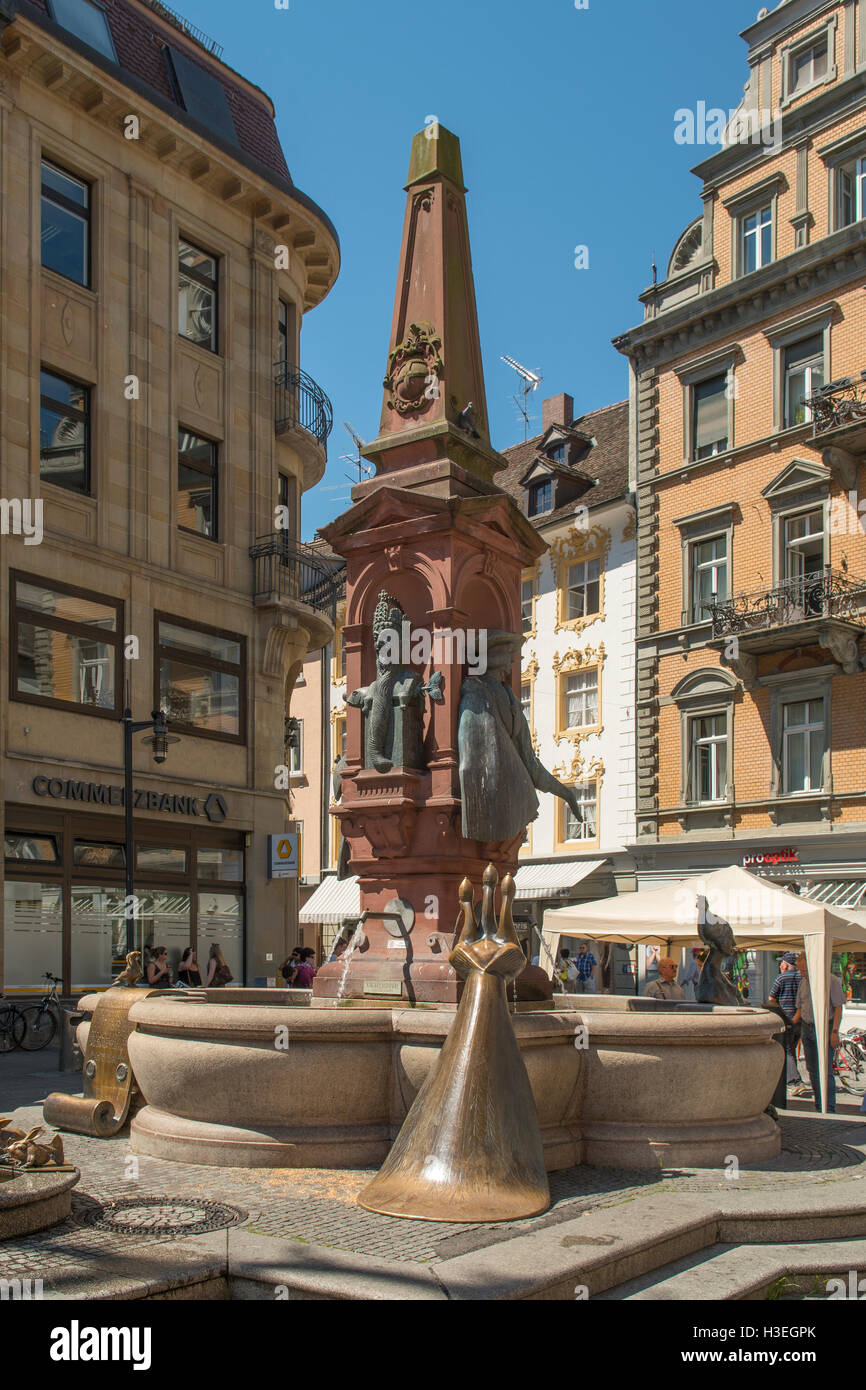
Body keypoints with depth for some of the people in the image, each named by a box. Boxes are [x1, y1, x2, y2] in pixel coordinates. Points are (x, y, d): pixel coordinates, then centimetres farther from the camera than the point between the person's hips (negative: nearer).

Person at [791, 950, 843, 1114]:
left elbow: (838, 1008, -7)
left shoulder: (832, 981, -7)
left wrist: (835, 1031, -14)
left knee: (825, 1069, -12)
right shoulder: (803, 982, 11)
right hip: (806, 1028, 6)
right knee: (812, 1069, 8)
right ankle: (819, 1108, 17)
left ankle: (829, 1110, -9)